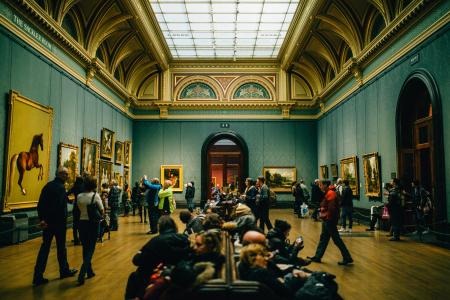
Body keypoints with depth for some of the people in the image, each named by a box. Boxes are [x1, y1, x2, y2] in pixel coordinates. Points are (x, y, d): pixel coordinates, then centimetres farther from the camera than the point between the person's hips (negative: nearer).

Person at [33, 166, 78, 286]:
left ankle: (38, 276, 7)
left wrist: (42, 219, 5)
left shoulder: (48, 186, 8)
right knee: (61, 247, 9)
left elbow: (40, 204, 7)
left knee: (44, 247, 8)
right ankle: (64, 270, 25)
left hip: (47, 222, 6)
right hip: (58, 222, -6)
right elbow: (60, 207, -23)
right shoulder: (61, 188, -15)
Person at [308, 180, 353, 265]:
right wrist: (322, 208, 5)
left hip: (330, 220, -10)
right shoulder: (326, 194, 13)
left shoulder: (330, 194, -18)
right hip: (326, 220, 10)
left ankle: (348, 258, 4)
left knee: (337, 239, -4)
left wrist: (325, 214, -15)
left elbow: (332, 208, -24)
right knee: (323, 238, 15)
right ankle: (317, 256, 23)